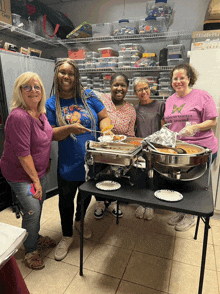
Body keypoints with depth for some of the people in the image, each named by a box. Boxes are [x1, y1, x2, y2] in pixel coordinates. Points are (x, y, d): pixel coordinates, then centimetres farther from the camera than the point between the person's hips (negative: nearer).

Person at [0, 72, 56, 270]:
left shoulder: (40, 113, 2)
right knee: (31, 211, 0)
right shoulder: (18, 117, -25)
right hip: (21, 174, -8)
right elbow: (23, 153, -25)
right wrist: (35, 180, -19)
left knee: (38, 206, 20)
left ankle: (36, 238, 45)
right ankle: (30, 250, 26)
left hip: (39, 170, 8)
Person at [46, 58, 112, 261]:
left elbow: (104, 117, 3)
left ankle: (79, 221, 51)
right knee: (66, 200, 11)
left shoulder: (88, 96, -2)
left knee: (87, 194, 21)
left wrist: (105, 130, -18)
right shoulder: (52, 104, -3)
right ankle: (67, 236, 36)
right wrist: (70, 128, -25)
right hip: (69, 163, -1)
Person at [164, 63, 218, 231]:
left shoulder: (202, 96, -7)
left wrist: (196, 127, -25)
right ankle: (182, 211, 34)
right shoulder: (170, 100, 11)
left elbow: (212, 122, -9)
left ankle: (190, 216, 26)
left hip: (201, 148, -5)